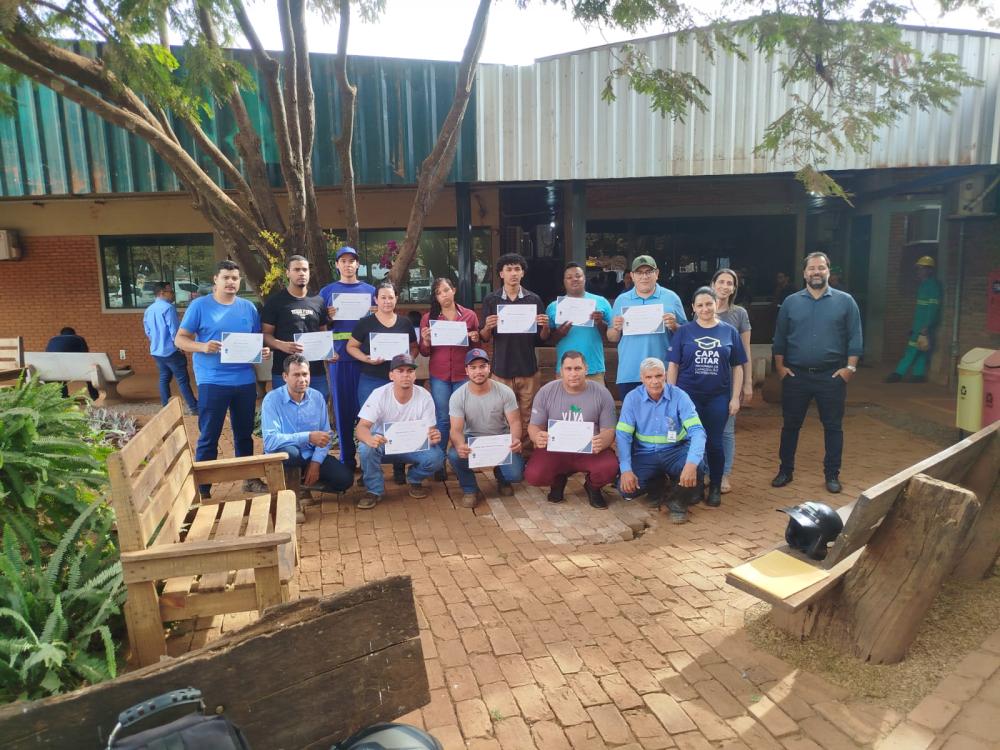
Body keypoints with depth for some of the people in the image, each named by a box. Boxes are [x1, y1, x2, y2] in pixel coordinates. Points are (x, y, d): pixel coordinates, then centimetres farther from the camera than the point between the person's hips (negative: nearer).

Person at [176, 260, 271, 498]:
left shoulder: (248, 307, 9)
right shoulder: (199, 305, -2)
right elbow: (180, 339, -3)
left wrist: (264, 351, -7)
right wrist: (202, 347, -22)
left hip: (245, 381, 4)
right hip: (212, 382, -4)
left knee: (245, 433, 15)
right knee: (208, 436, 0)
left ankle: (249, 479, 29)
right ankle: (202, 488, 9)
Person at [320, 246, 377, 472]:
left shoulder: (370, 290, 12)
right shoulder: (327, 291, 10)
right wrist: (328, 318, -11)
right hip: (339, 355, 0)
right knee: (343, 407, 3)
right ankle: (347, 460, 12)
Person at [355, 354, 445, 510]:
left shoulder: (424, 397, -16)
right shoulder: (379, 394, -20)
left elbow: (429, 431, -13)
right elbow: (362, 427, -26)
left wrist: (433, 437, -39)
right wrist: (370, 439, -51)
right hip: (383, 444, -1)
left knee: (436, 457, -27)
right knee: (366, 448, -33)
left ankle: (414, 480, 8)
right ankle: (374, 490, -8)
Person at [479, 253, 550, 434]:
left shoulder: (534, 300, 3)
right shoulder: (490, 300, 2)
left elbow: (542, 339, 6)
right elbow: (484, 338, 3)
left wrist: (545, 326, -14)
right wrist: (487, 327, -18)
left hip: (528, 370, 0)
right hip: (501, 370, 0)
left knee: (528, 419, 5)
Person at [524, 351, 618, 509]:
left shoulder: (602, 393, -4)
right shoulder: (546, 392, -2)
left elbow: (609, 429, -2)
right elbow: (534, 426, 2)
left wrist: (602, 442, -28)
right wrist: (537, 437, -25)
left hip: (590, 451, 0)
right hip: (554, 449, 1)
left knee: (609, 468, -32)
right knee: (533, 476, -26)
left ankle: (593, 487, 9)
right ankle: (558, 481, 14)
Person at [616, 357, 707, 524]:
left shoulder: (680, 396, -11)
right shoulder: (632, 398, -7)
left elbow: (697, 431, -19)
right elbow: (623, 435, -9)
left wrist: (692, 463, -37)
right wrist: (626, 469, -23)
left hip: (675, 451, -1)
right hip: (645, 454, 1)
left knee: (694, 470, -33)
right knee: (626, 489, -22)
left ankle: (678, 499, 3)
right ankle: (657, 484, 15)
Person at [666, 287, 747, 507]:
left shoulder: (729, 331, 4)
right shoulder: (684, 331, 1)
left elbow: (737, 367, 5)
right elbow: (673, 365, 0)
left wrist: (735, 397, 0)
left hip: (718, 397, 1)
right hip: (688, 395, -1)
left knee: (715, 443, 6)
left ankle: (715, 488, 22)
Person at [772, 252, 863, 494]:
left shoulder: (845, 301, 1)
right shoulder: (791, 302, 4)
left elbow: (855, 337, 0)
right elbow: (779, 338, 7)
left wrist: (850, 367, -8)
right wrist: (780, 366, 0)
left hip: (832, 376, -1)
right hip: (796, 375, 1)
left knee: (833, 426, 7)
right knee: (790, 425, 9)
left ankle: (832, 474, 20)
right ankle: (785, 470, 22)